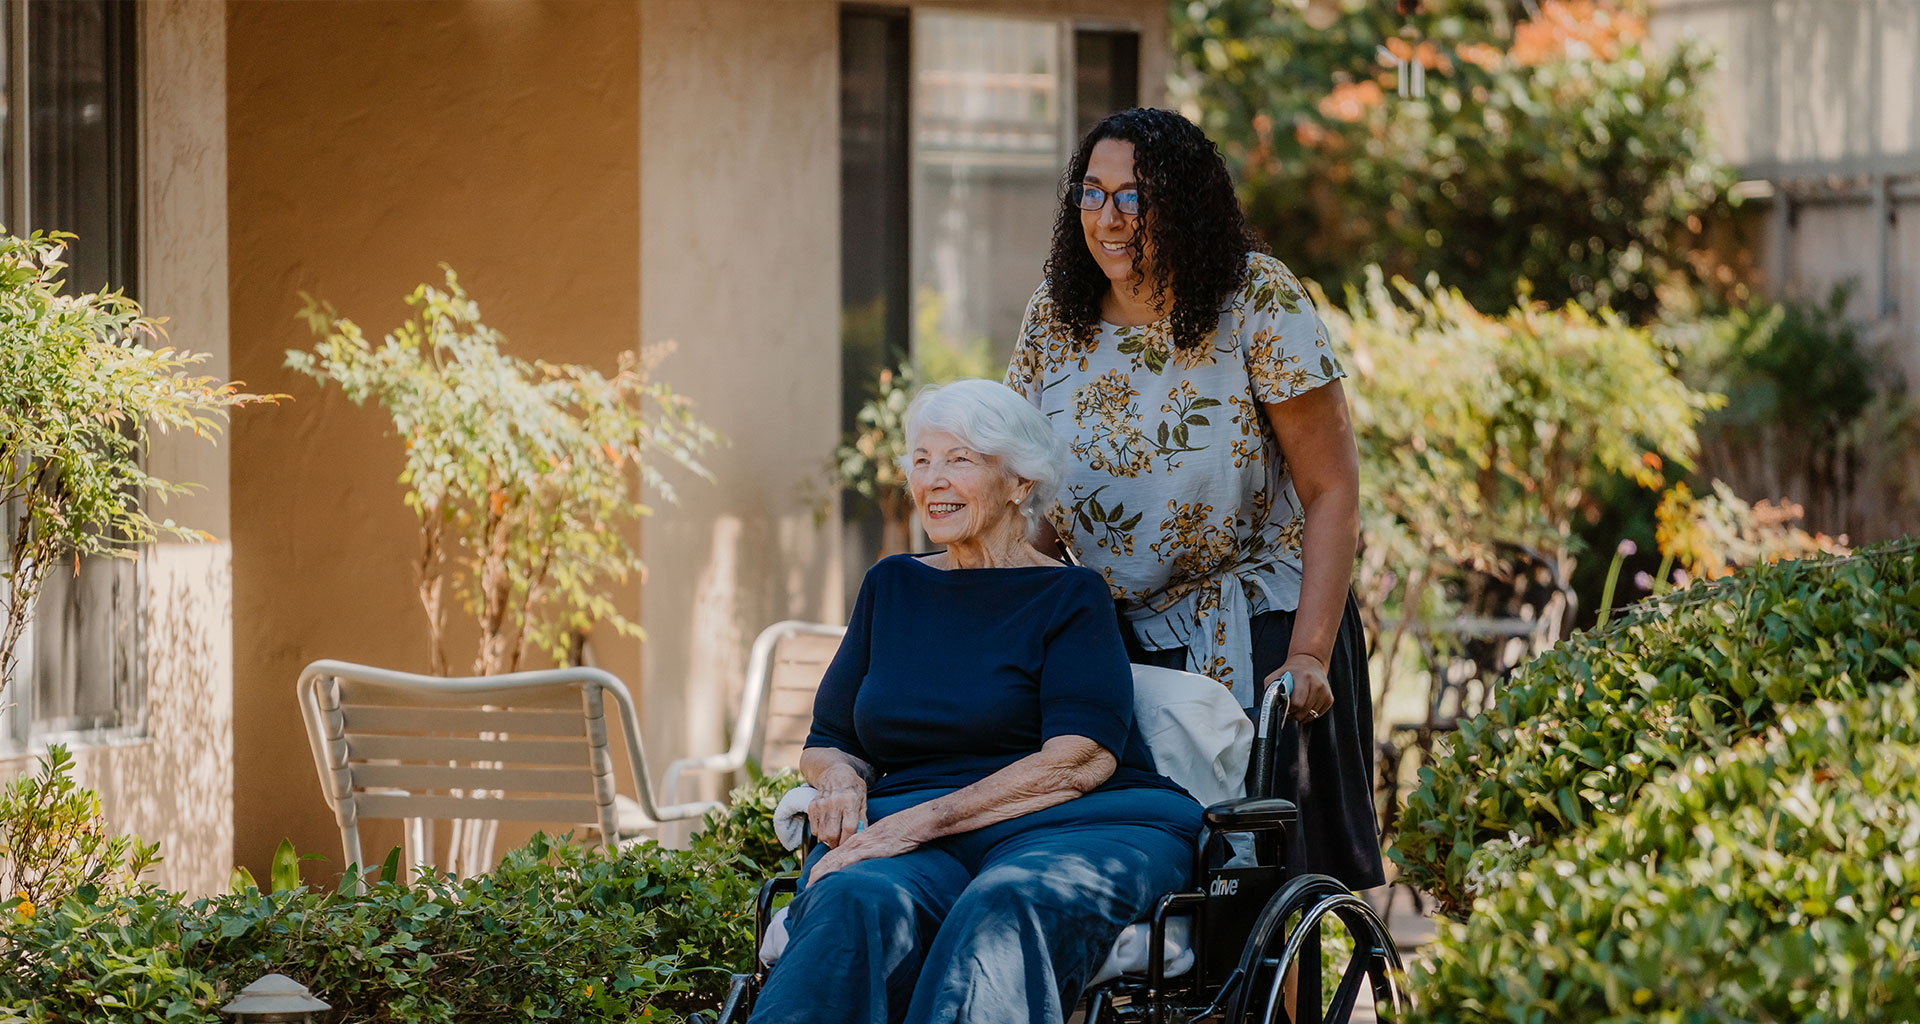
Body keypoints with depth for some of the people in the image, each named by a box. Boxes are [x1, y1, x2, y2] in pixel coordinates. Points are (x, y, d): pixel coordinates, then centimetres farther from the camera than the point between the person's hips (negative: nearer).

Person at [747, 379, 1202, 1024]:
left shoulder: (1069, 596, 6)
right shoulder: (893, 587, 22)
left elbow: (1082, 758, -9)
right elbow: (826, 744, 26)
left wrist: (924, 819, -18)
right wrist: (841, 782, -1)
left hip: (1064, 827, -3)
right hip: (907, 833, 3)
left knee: (1006, 907, -40)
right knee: (859, 904, -34)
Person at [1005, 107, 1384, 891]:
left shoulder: (1257, 304, -11)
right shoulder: (1056, 313, 1)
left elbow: (1331, 490, -11)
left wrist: (1309, 657, -20)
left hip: (1255, 628, -3)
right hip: (1115, 636, 3)